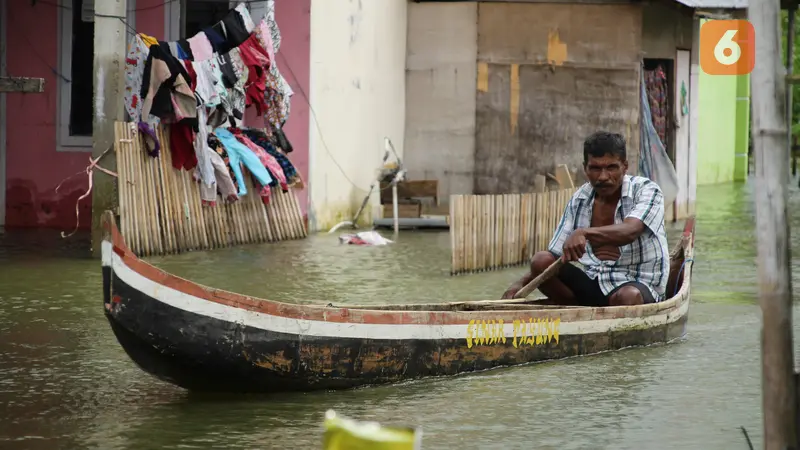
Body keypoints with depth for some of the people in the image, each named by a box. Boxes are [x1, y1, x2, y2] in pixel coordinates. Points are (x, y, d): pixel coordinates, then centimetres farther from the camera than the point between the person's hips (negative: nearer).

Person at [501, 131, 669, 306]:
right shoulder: (579, 200, 9)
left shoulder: (646, 190, -6)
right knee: (541, 260, -16)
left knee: (628, 296, -40)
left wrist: (584, 232, -45)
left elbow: (630, 231, -28)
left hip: (639, 284, -5)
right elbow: (556, 254, 11)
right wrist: (522, 283, -9)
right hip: (594, 285, 5)